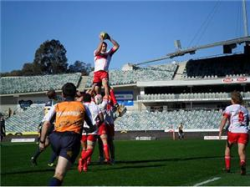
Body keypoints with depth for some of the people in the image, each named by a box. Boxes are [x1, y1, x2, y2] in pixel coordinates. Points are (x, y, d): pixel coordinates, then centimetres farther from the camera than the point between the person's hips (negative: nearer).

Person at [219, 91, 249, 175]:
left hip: (233, 131, -2)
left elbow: (224, 119, -8)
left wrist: (220, 131, -16)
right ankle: (243, 164, -36)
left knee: (228, 147, 22)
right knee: (241, 152, -6)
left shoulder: (229, 108, 6)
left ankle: (227, 167, 21)